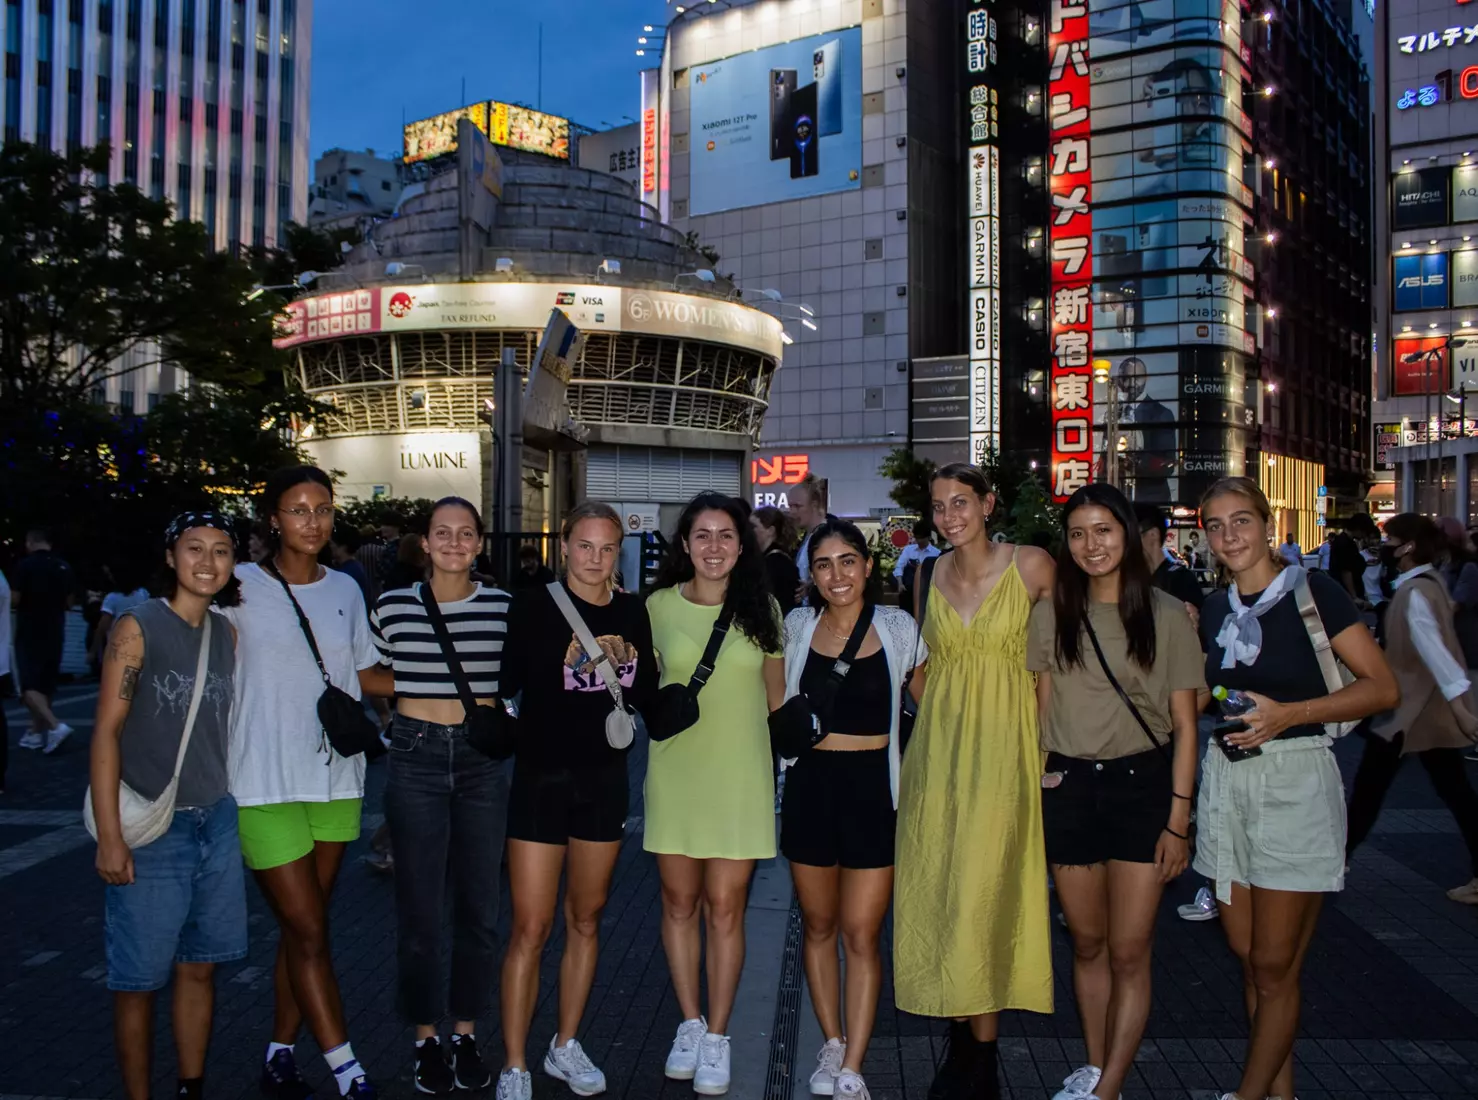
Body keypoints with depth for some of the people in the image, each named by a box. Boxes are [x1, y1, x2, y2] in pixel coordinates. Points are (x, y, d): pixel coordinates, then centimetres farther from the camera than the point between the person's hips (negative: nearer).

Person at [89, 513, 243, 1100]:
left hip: (217, 824, 5)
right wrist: (109, 836, -14)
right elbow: (106, 731, -11)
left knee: (200, 967, 14)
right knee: (139, 980, 4)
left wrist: (237, 807, 10)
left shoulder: (226, 632, 8)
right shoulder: (137, 627, -9)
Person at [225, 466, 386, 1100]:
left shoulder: (345, 590, 9)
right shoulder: (241, 588, -5)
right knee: (308, 931, -3)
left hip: (336, 779, 5)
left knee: (303, 928, 11)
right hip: (266, 783, -4)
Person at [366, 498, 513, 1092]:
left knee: (478, 908, 8)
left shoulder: (504, 608, 0)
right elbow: (366, 676, 13)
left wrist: (495, 701, -2)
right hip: (416, 759, -1)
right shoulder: (392, 606, -1)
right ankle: (427, 1039, 22)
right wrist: (414, 685, 1)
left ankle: (466, 1034, 25)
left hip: (482, 760, 1)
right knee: (419, 910, 5)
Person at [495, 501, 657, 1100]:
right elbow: (506, 682, -13)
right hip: (541, 778, -4)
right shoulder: (533, 605, -8)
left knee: (586, 920, 15)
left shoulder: (632, 611, 3)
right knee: (530, 928, -2)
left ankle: (565, 1047, 30)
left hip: (605, 779, 4)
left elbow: (646, 693, 8)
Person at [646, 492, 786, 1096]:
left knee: (725, 908, 2)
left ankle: (717, 1036, 17)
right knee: (680, 902, 9)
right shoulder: (659, 606, 0)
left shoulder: (762, 609, 1)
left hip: (741, 777, -1)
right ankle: (690, 1023, 27)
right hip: (675, 773, 1)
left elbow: (776, 696, 9)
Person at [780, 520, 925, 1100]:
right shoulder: (795, 627, 1)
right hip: (810, 785, 2)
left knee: (860, 934, -1)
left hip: (873, 785, -2)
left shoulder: (898, 628, -4)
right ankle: (832, 1045, 29)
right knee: (818, 926, 12)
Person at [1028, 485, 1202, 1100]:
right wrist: (1037, 785, 2)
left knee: (1129, 951, -3)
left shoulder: (1166, 615, -3)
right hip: (1068, 787, 3)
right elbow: (1043, 708, 10)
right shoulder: (1052, 613, 5)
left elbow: (1184, 724, -1)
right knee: (1087, 943, 12)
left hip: (1141, 783, -2)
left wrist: (1178, 818, -5)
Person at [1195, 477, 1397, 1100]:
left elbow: (1383, 687, -11)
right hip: (1225, 780, 6)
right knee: (1248, 956, 10)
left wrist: (1288, 713, -20)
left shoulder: (1311, 592, -6)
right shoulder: (1213, 609, 11)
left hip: (1294, 779, -6)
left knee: (1274, 965, 0)